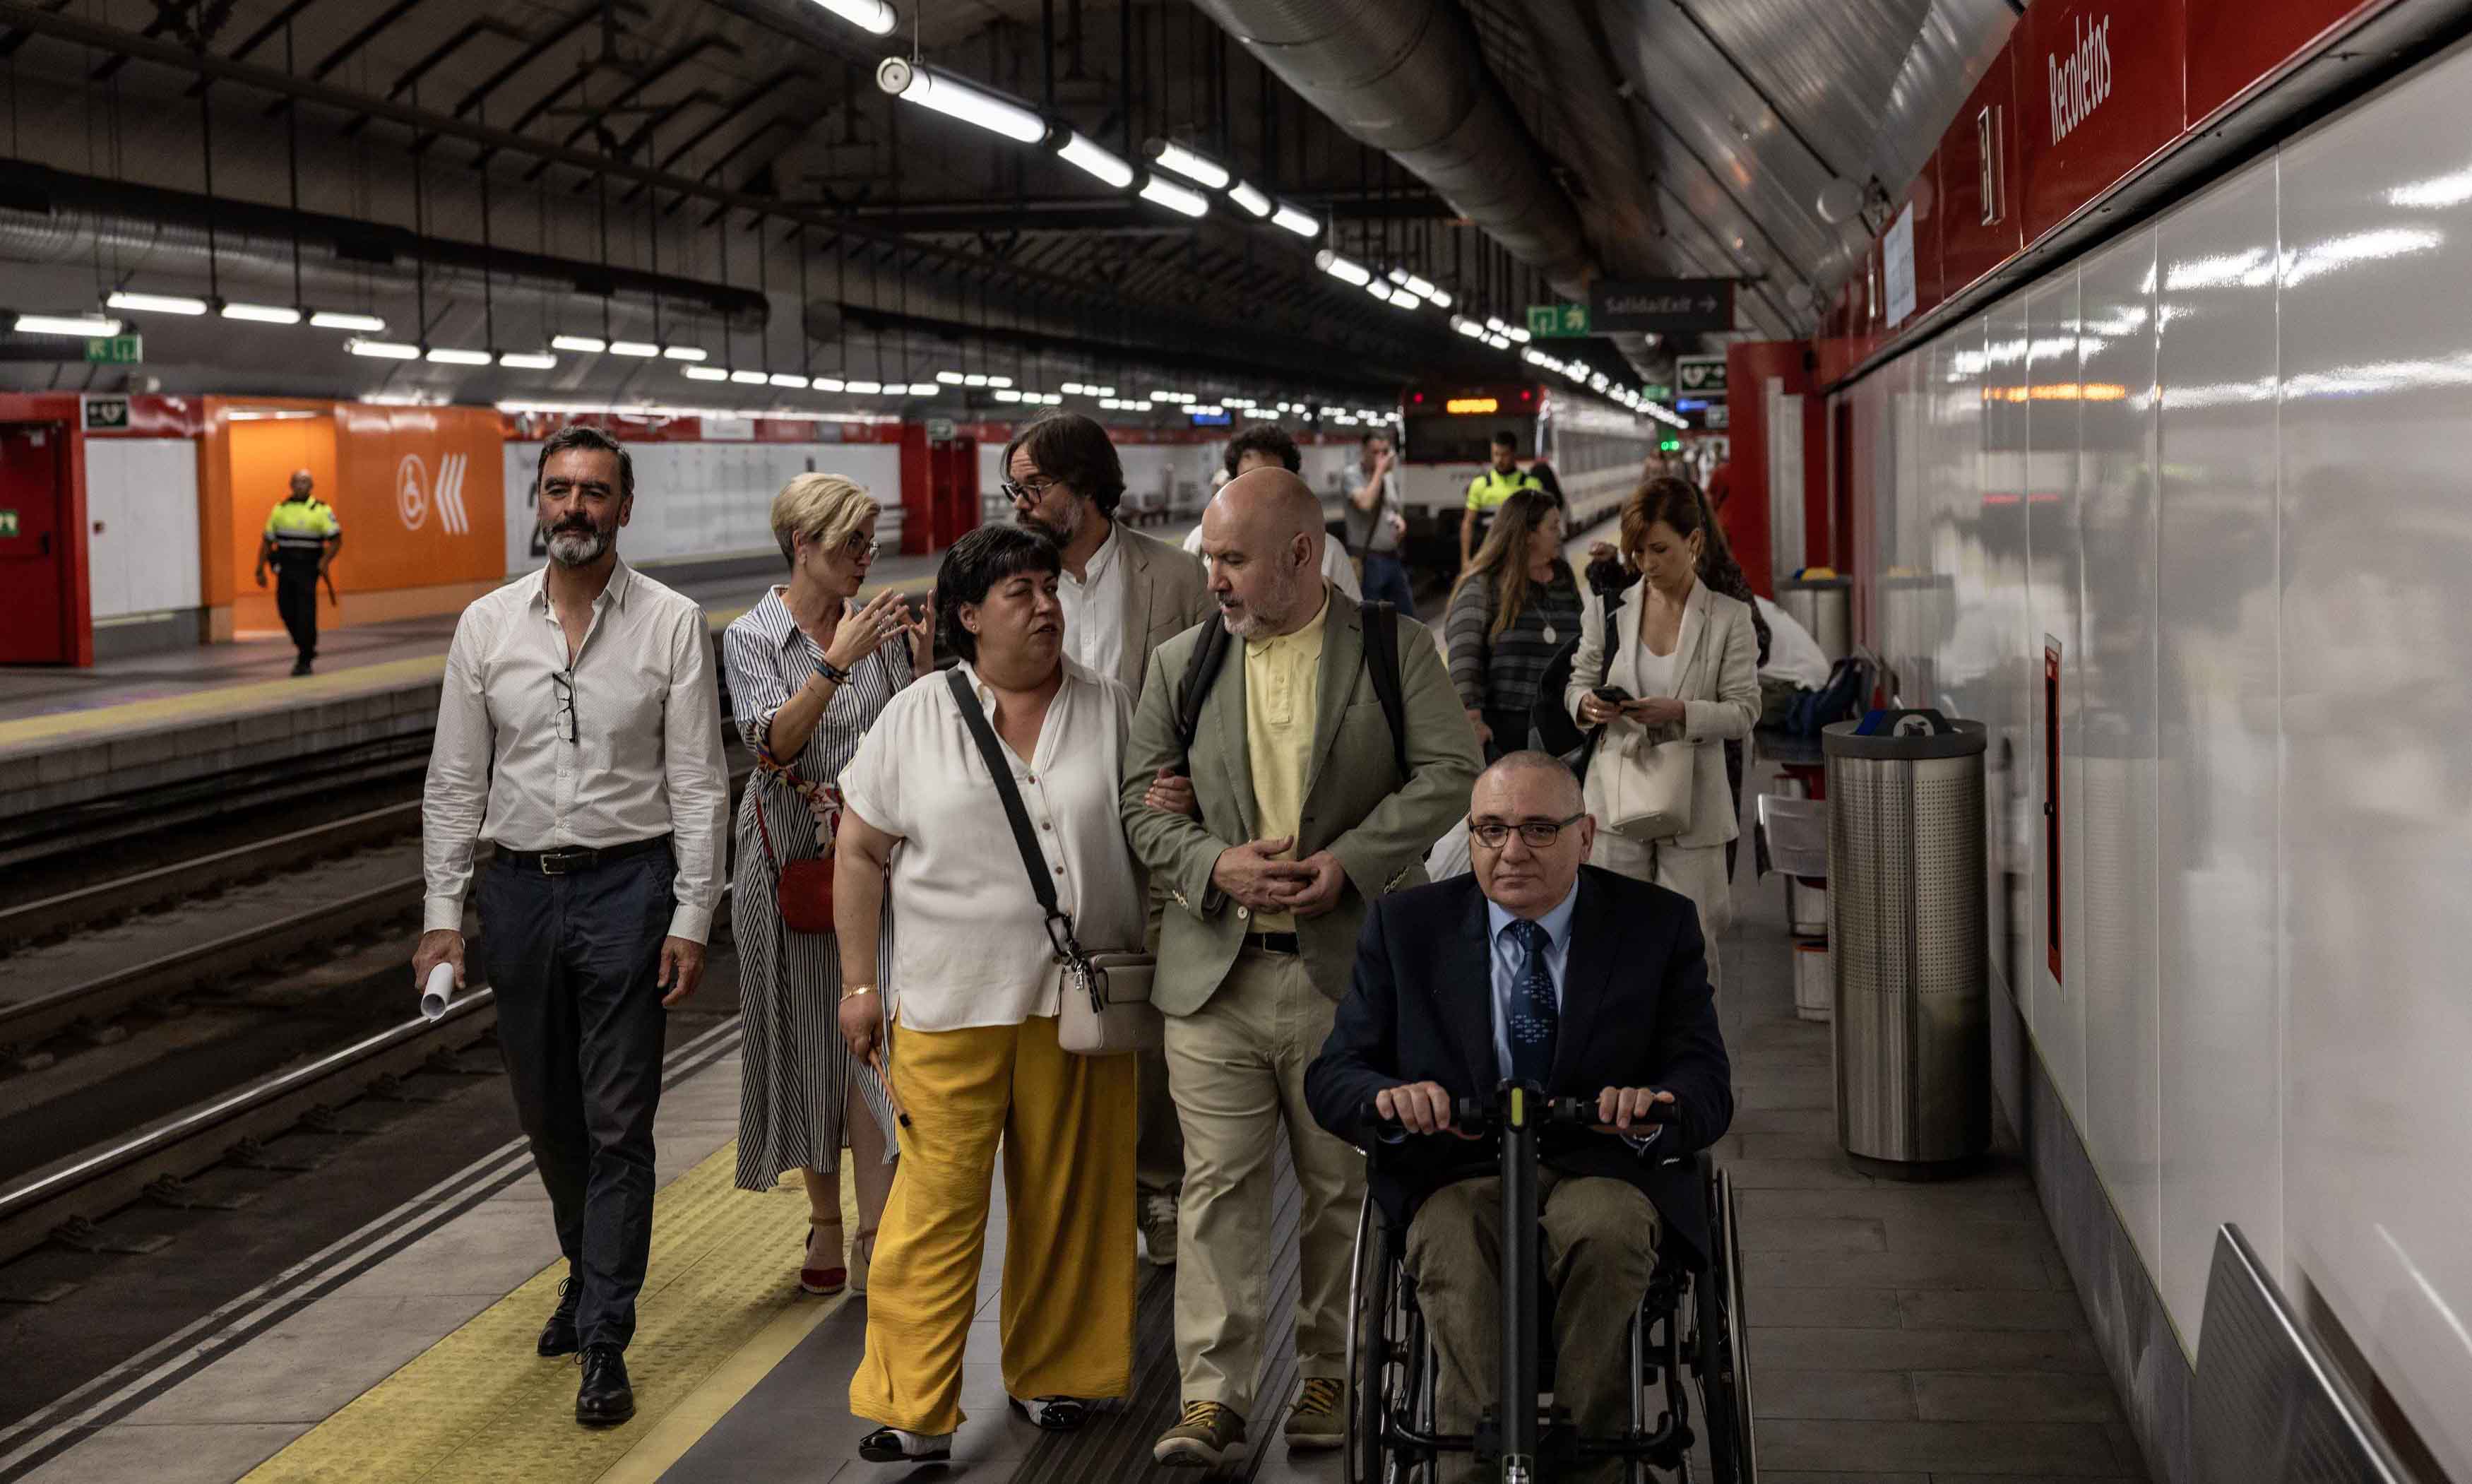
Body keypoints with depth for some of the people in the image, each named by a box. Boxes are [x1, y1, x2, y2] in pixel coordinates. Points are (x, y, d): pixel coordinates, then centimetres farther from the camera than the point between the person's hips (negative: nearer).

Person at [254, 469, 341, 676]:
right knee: (286, 610, 2)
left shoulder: (322, 510, -1)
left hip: (308, 568, -4)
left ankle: (305, 660, 1)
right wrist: (260, 569, 9)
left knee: (306, 614, -7)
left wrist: (325, 562, -19)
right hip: (285, 567, 4)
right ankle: (305, 648, 24)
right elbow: (267, 541, 14)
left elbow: (336, 540, -5)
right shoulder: (280, 509, 11)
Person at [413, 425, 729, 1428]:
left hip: (627, 887, -3)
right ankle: (587, 1269, 39)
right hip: (518, 887, 3)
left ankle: (605, 1342, 3)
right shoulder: (487, 624, 4)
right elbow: (454, 781, 6)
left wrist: (691, 920, -8)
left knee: (618, 1124, -3)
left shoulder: (672, 624, -3)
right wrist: (443, 913, 1)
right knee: (546, 1113, 15)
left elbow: (699, 784, -3)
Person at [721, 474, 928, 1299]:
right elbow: (774, 744, -16)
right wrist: (837, 662, -25)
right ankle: (824, 1223, 23)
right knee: (805, 1043, 8)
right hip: (791, 857, -1)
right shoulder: (752, 637, -2)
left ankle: (874, 1247, -7)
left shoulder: (879, 627, 5)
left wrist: (923, 656, -11)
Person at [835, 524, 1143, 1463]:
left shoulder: (1108, 707, 8)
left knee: (1065, 1197, 8)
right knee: (938, 1200, -5)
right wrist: (859, 983, 2)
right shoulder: (914, 718, 2)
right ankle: (913, 1410, 1)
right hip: (950, 1002, -2)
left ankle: (1051, 1373, 25)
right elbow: (861, 852, 5)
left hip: (1077, 998, 2)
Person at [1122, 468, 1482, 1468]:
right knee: (1218, 1187, -2)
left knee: (1344, 1188, 9)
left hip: (1351, 966, -1)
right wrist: (1217, 866, -12)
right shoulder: (1181, 663, 9)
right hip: (1215, 972, 1)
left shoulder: (1397, 649, 2)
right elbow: (1143, 800, 7)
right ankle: (1214, 1393, 2)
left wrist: (1348, 862, -16)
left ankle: (1330, 1373, 23)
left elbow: (1448, 773, -4)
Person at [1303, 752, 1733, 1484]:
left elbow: (1707, 1084, 1)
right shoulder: (1406, 925, 9)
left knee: (1604, 1232, -35)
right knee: (1453, 1249, -34)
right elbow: (1332, 1074, 4)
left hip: (1602, 1169, 0)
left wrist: (1654, 1112, -25)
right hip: (1457, 1173, 0)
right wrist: (1388, 1099, -21)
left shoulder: (1658, 923, 7)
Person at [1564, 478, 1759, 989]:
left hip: (1693, 802, -2)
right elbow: (1578, 682, 11)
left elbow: (1744, 711, -5)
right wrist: (1587, 705, -14)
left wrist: (1680, 713, -22)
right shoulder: (1608, 610, 4)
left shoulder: (1729, 617, -2)